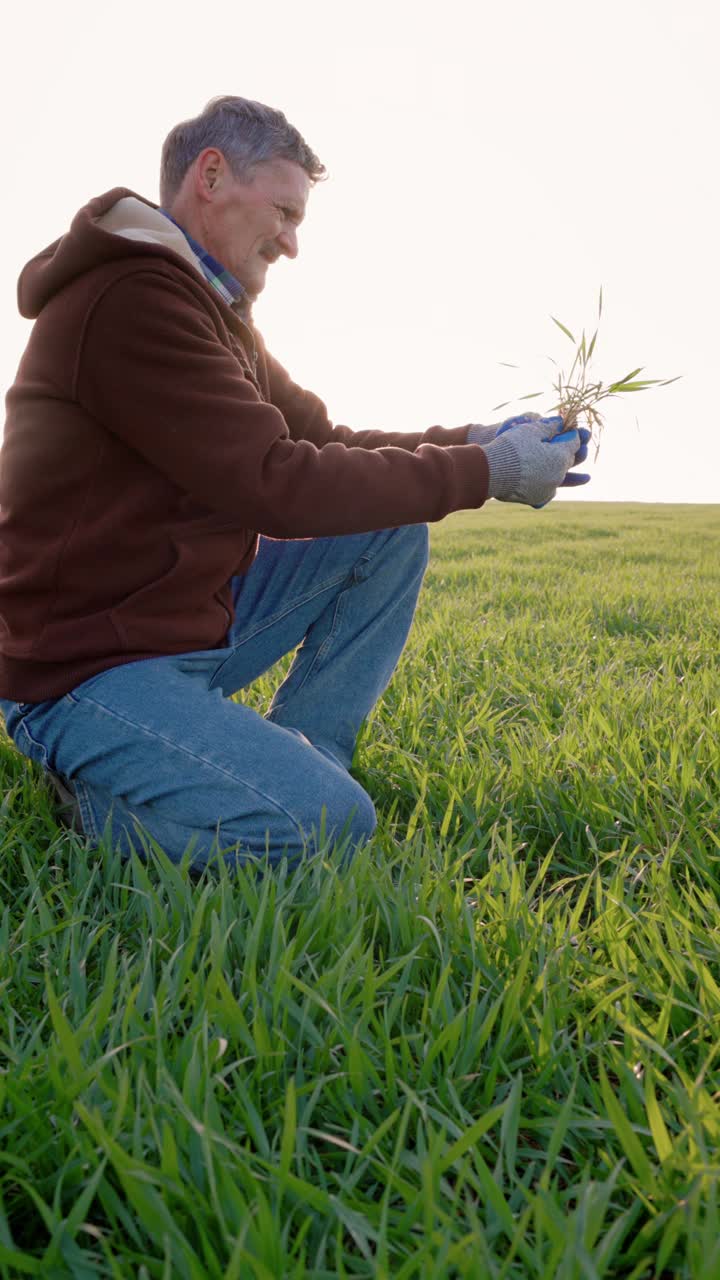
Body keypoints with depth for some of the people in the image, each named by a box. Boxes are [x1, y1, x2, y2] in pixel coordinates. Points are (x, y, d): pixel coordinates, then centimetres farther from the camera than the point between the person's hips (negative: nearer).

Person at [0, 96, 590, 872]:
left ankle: (294, 763, 2)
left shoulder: (209, 308, 14)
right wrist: (486, 472, -16)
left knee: (394, 532, 3)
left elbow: (321, 442, 13)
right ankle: (102, 780, -2)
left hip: (198, 623, 10)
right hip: (93, 666, -9)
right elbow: (277, 483, -23)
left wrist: (476, 440, -1)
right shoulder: (130, 298, -19)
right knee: (329, 826, -25)